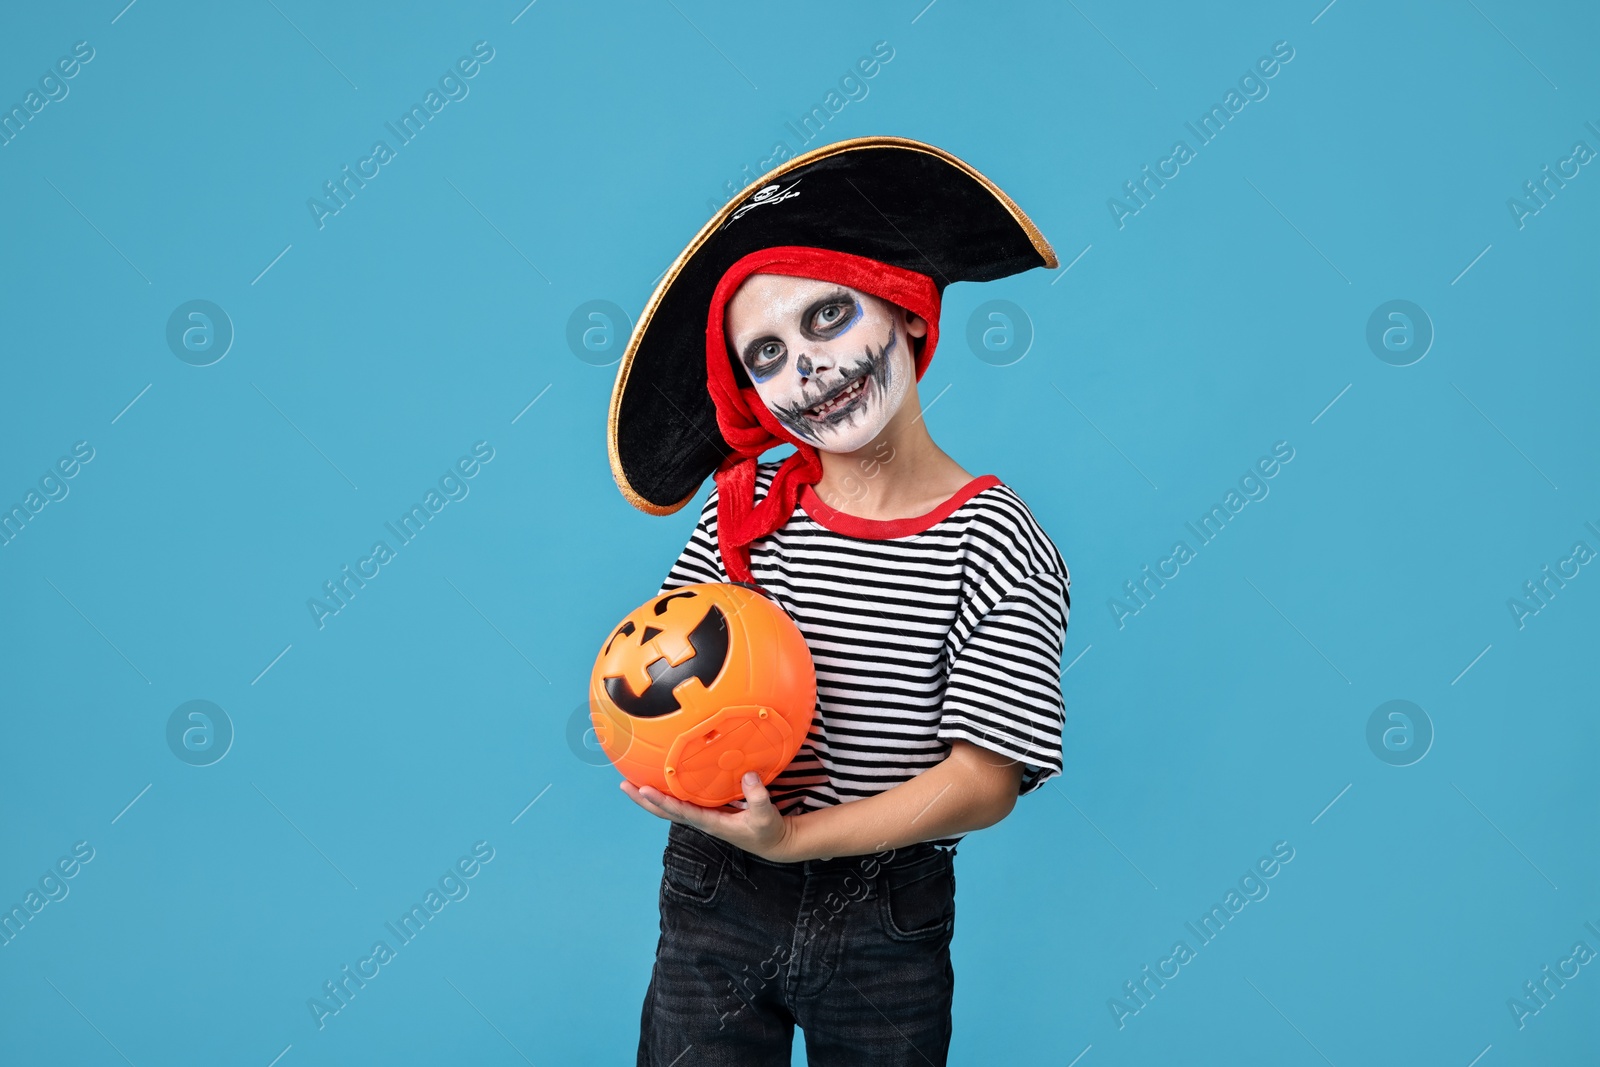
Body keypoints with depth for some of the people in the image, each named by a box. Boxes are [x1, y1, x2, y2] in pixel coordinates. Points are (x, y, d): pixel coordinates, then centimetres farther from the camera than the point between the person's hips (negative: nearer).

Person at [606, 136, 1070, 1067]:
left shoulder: (999, 547, -14)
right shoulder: (746, 507, -4)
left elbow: (983, 781, -16)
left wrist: (787, 839, -24)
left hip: (887, 928, -1)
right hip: (713, 903, 2)